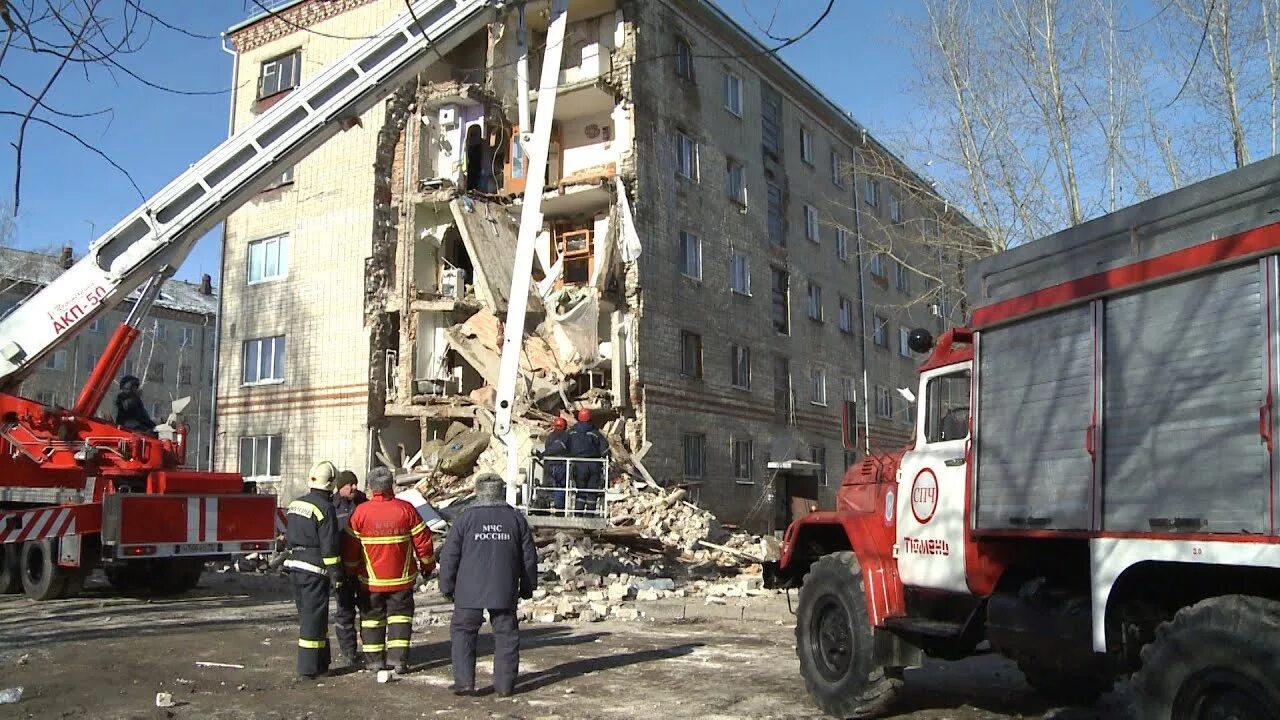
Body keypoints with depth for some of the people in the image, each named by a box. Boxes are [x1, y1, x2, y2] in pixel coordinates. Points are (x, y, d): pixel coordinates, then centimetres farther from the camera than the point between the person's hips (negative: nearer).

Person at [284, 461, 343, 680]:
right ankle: (308, 667, 0)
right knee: (314, 617, -2)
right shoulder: (324, 508, -15)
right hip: (315, 570, -8)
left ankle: (321, 662, 26)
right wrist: (335, 572, -13)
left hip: (295, 566, 8)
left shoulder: (295, 504, 10)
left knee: (307, 615, 16)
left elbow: (289, 538, 17)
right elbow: (329, 545, -17)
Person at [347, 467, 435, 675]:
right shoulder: (406, 509, -8)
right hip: (402, 578, 0)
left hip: (371, 579, 0)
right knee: (400, 614, 10)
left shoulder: (361, 511, -9)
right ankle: (398, 658, 4)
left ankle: (374, 659, 16)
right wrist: (427, 565, 11)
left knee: (372, 615, 13)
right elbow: (422, 539, -4)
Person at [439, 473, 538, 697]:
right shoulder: (516, 519, 6)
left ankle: (464, 682, 1)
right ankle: (505, 684, 10)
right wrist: (527, 587, 20)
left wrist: (447, 587, 11)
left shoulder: (466, 518, -1)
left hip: (469, 591, -2)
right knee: (506, 635, 9)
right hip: (504, 593, 2)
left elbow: (449, 556, 1)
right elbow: (529, 557, 10)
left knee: (463, 633, 8)